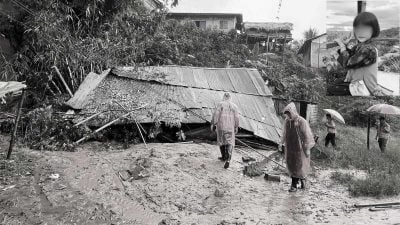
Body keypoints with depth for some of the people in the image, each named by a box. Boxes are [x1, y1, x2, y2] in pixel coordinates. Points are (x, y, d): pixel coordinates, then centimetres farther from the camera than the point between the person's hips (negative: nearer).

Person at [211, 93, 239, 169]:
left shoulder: (220, 104, -5)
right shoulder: (234, 106, 3)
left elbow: (216, 115, -11)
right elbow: (236, 118, 2)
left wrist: (213, 124, -5)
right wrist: (236, 128, 12)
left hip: (221, 126, -1)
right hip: (230, 127, 1)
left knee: (221, 140, 20)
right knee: (229, 143, 0)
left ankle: (224, 157, 33)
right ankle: (228, 160, -19)